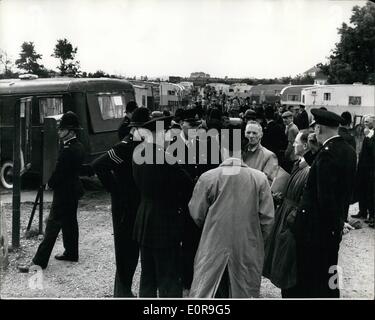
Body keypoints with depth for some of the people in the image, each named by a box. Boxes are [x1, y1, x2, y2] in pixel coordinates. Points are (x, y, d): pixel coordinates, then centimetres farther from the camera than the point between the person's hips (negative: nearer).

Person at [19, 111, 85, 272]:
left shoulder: (67, 151, -23)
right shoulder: (79, 147, 7)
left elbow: (58, 173, -20)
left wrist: (51, 184, -1)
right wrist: (54, 182, 12)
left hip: (63, 192, -10)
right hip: (74, 190, 10)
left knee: (53, 225, -6)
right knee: (70, 222, 18)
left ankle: (39, 261, -1)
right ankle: (71, 253, 29)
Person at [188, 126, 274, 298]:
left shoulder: (207, 178, -10)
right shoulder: (259, 178, -8)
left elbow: (196, 214, -2)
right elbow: (267, 217, -4)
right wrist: (257, 239, 12)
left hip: (214, 246, -1)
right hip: (248, 247, 1)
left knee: (204, 291, 10)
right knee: (245, 292, 14)